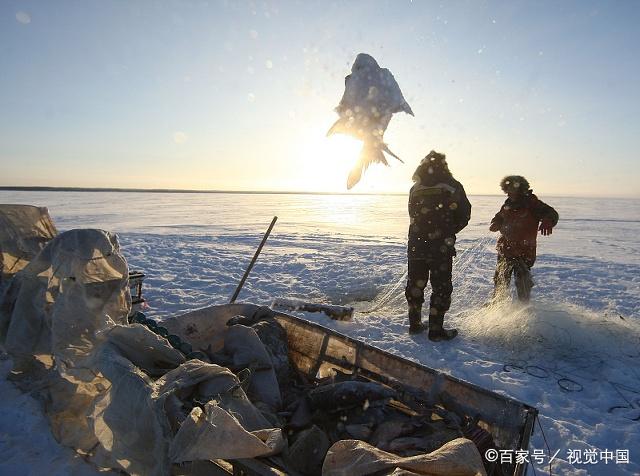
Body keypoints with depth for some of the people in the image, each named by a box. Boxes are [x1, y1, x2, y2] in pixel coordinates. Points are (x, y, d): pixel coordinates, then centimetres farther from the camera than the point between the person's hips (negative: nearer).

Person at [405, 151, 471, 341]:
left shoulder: (415, 189, 5)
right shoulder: (453, 187, -4)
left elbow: (413, 215, 11)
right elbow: (464, 216, 1)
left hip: (416, 245, 4)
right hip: (442, 247, -3)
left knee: (415, 284, 15)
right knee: (441, 288, 6)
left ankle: (415, 323, 24)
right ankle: (436, 330, 9)